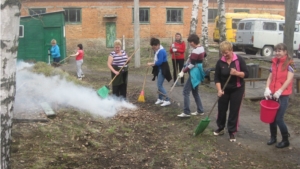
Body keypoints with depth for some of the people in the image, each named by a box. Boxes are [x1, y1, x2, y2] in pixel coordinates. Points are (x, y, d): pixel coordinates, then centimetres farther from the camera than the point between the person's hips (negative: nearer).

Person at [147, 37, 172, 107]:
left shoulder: (161, 51, -23)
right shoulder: (158, 50, 8)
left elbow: (159, 62, -28)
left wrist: (151, 64, -16)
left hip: (162, 70, -10)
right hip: (159, 69, 10)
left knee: (160, 85, -11)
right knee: (159, 85, 16)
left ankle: (167, 100, -8)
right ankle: (160, 99, 29)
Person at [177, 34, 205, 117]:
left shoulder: (195, 51, -20)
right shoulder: (201, 48, 9)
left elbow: (192, 65, -22)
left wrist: (183, 71, -18)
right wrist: (190, 58, 19)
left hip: (194, 72, -10)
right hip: (198, 71, 10)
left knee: (186, 91, -6)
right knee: (195, 91, 17)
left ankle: (186, 112, -4)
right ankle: (200, 111, 22)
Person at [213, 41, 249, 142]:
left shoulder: (239, 60, -11)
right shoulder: (220, 62, -6)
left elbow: (246, 74, -10)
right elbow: (217, 78, -5)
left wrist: (237, 73, -29)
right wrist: (219, 90, -17)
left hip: (237, 89, -2)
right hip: (224, 90, 2)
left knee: (234, 111, 2)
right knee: (221, 109, 10)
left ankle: (232, 132, 13)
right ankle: (220, 128, 31)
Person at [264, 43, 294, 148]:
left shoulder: (289, 63, -7)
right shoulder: (274, 62, 10)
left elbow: (289, 79, -14)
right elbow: (270, 77, 9)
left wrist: (279, 91, -21)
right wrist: (267, 89, -7)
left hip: (283, 95, -6)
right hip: (272, 94, 6)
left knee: (278, 118, -6)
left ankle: (285, 140, 12)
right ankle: (273, 137, 27)